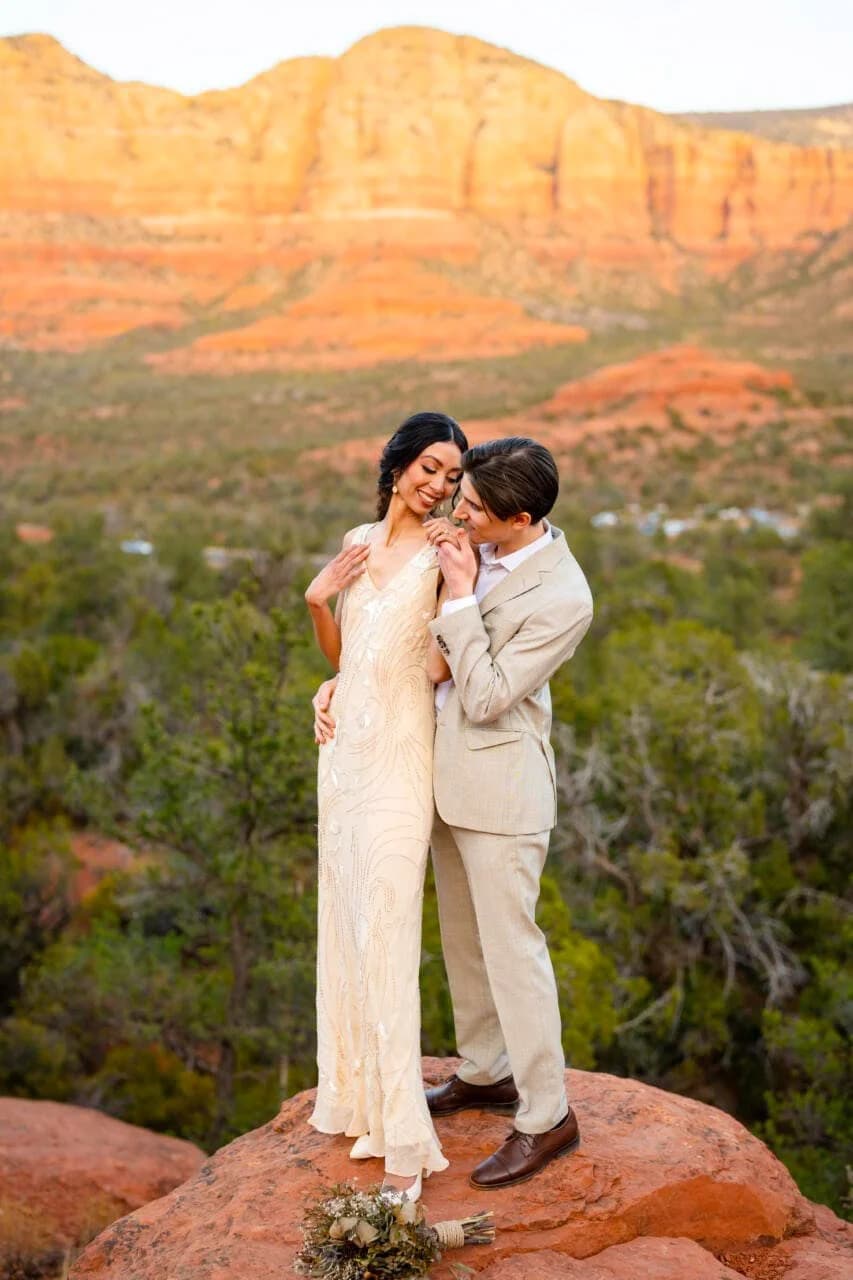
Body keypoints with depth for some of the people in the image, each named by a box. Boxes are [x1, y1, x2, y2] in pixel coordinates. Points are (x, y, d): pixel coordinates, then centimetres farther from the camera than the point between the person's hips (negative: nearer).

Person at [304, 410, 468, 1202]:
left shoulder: (444, 556, -8)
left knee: (385, 937, -7)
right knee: (344, 922, 15)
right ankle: (358, 1086, 32)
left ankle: (402, 1140, 0)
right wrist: (317, 600, 0)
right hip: (345, 746, 7)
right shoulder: (359, 543, 10)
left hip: (399, 757, -7)